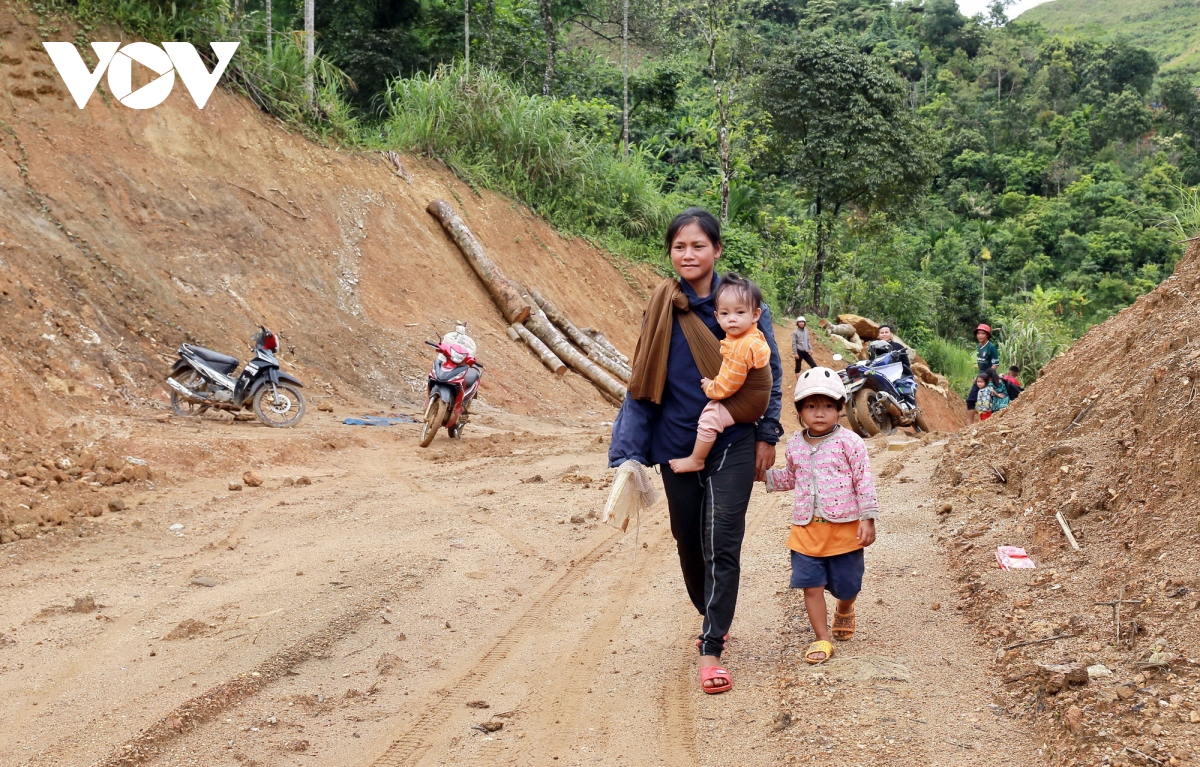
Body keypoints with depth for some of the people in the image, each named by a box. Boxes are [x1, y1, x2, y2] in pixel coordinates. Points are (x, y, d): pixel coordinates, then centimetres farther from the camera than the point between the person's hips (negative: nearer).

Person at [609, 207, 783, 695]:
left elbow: (769, 372, 3)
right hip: (677, 445, 2)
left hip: (732, 444, -2)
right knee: (688, 541, 14)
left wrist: (767, 436, -1)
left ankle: (711, 650, -4)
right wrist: (630, 451, -4)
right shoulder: (661, 307, -2)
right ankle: (711, 617, 39)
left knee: (721, 545, -8)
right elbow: (643, 382, 1)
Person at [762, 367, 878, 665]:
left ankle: (844, 612, 45)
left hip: (844, 527, -3)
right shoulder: (795, 446, 5)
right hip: (806, 529, 3)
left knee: (846, 586, 10)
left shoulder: (849, 442, -9)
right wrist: (766, 476, 8)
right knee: (812, 585, -1)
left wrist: (867, 519, -11)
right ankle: (822, 638, 11)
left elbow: (864, 481, -7)